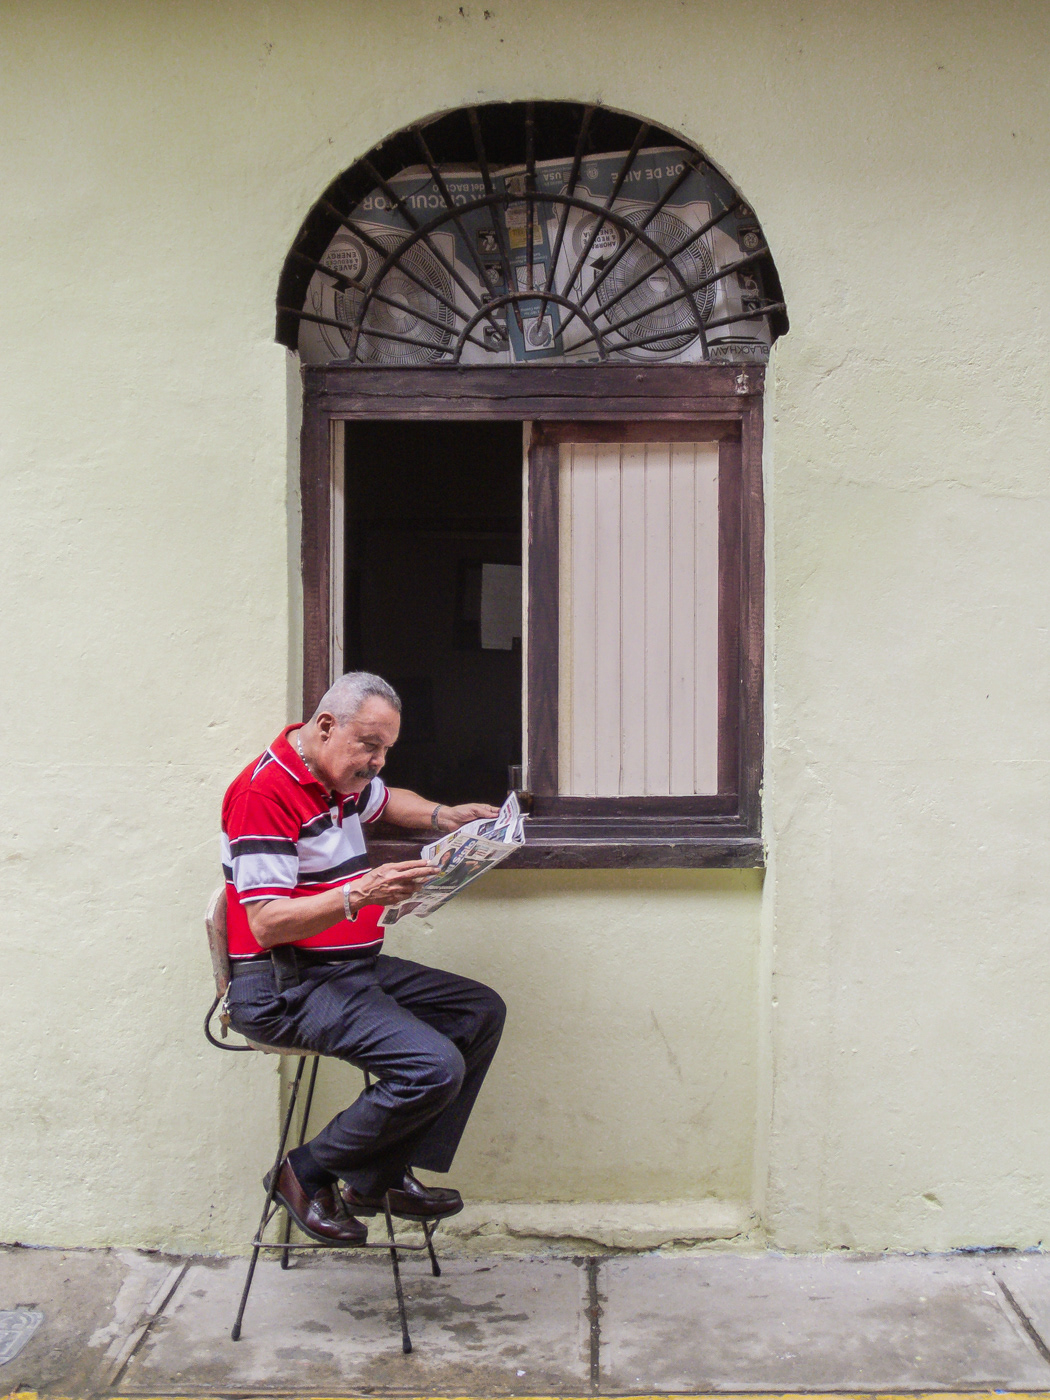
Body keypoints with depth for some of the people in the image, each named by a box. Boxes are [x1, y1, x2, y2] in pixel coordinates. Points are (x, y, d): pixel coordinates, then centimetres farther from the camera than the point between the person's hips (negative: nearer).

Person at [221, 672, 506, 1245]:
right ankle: (307, 1173, -3)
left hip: (353, 967, 10)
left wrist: (443, 817, 17)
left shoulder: (343, 777, 12)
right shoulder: (264, 792, -18)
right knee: (435, 1066, -23)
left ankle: (383, 1177, 4)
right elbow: (267, 923, -23)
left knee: (481, 1010, 6)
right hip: (283, 988, -10)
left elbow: (386, 801, 37)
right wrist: (360, 894, -33)